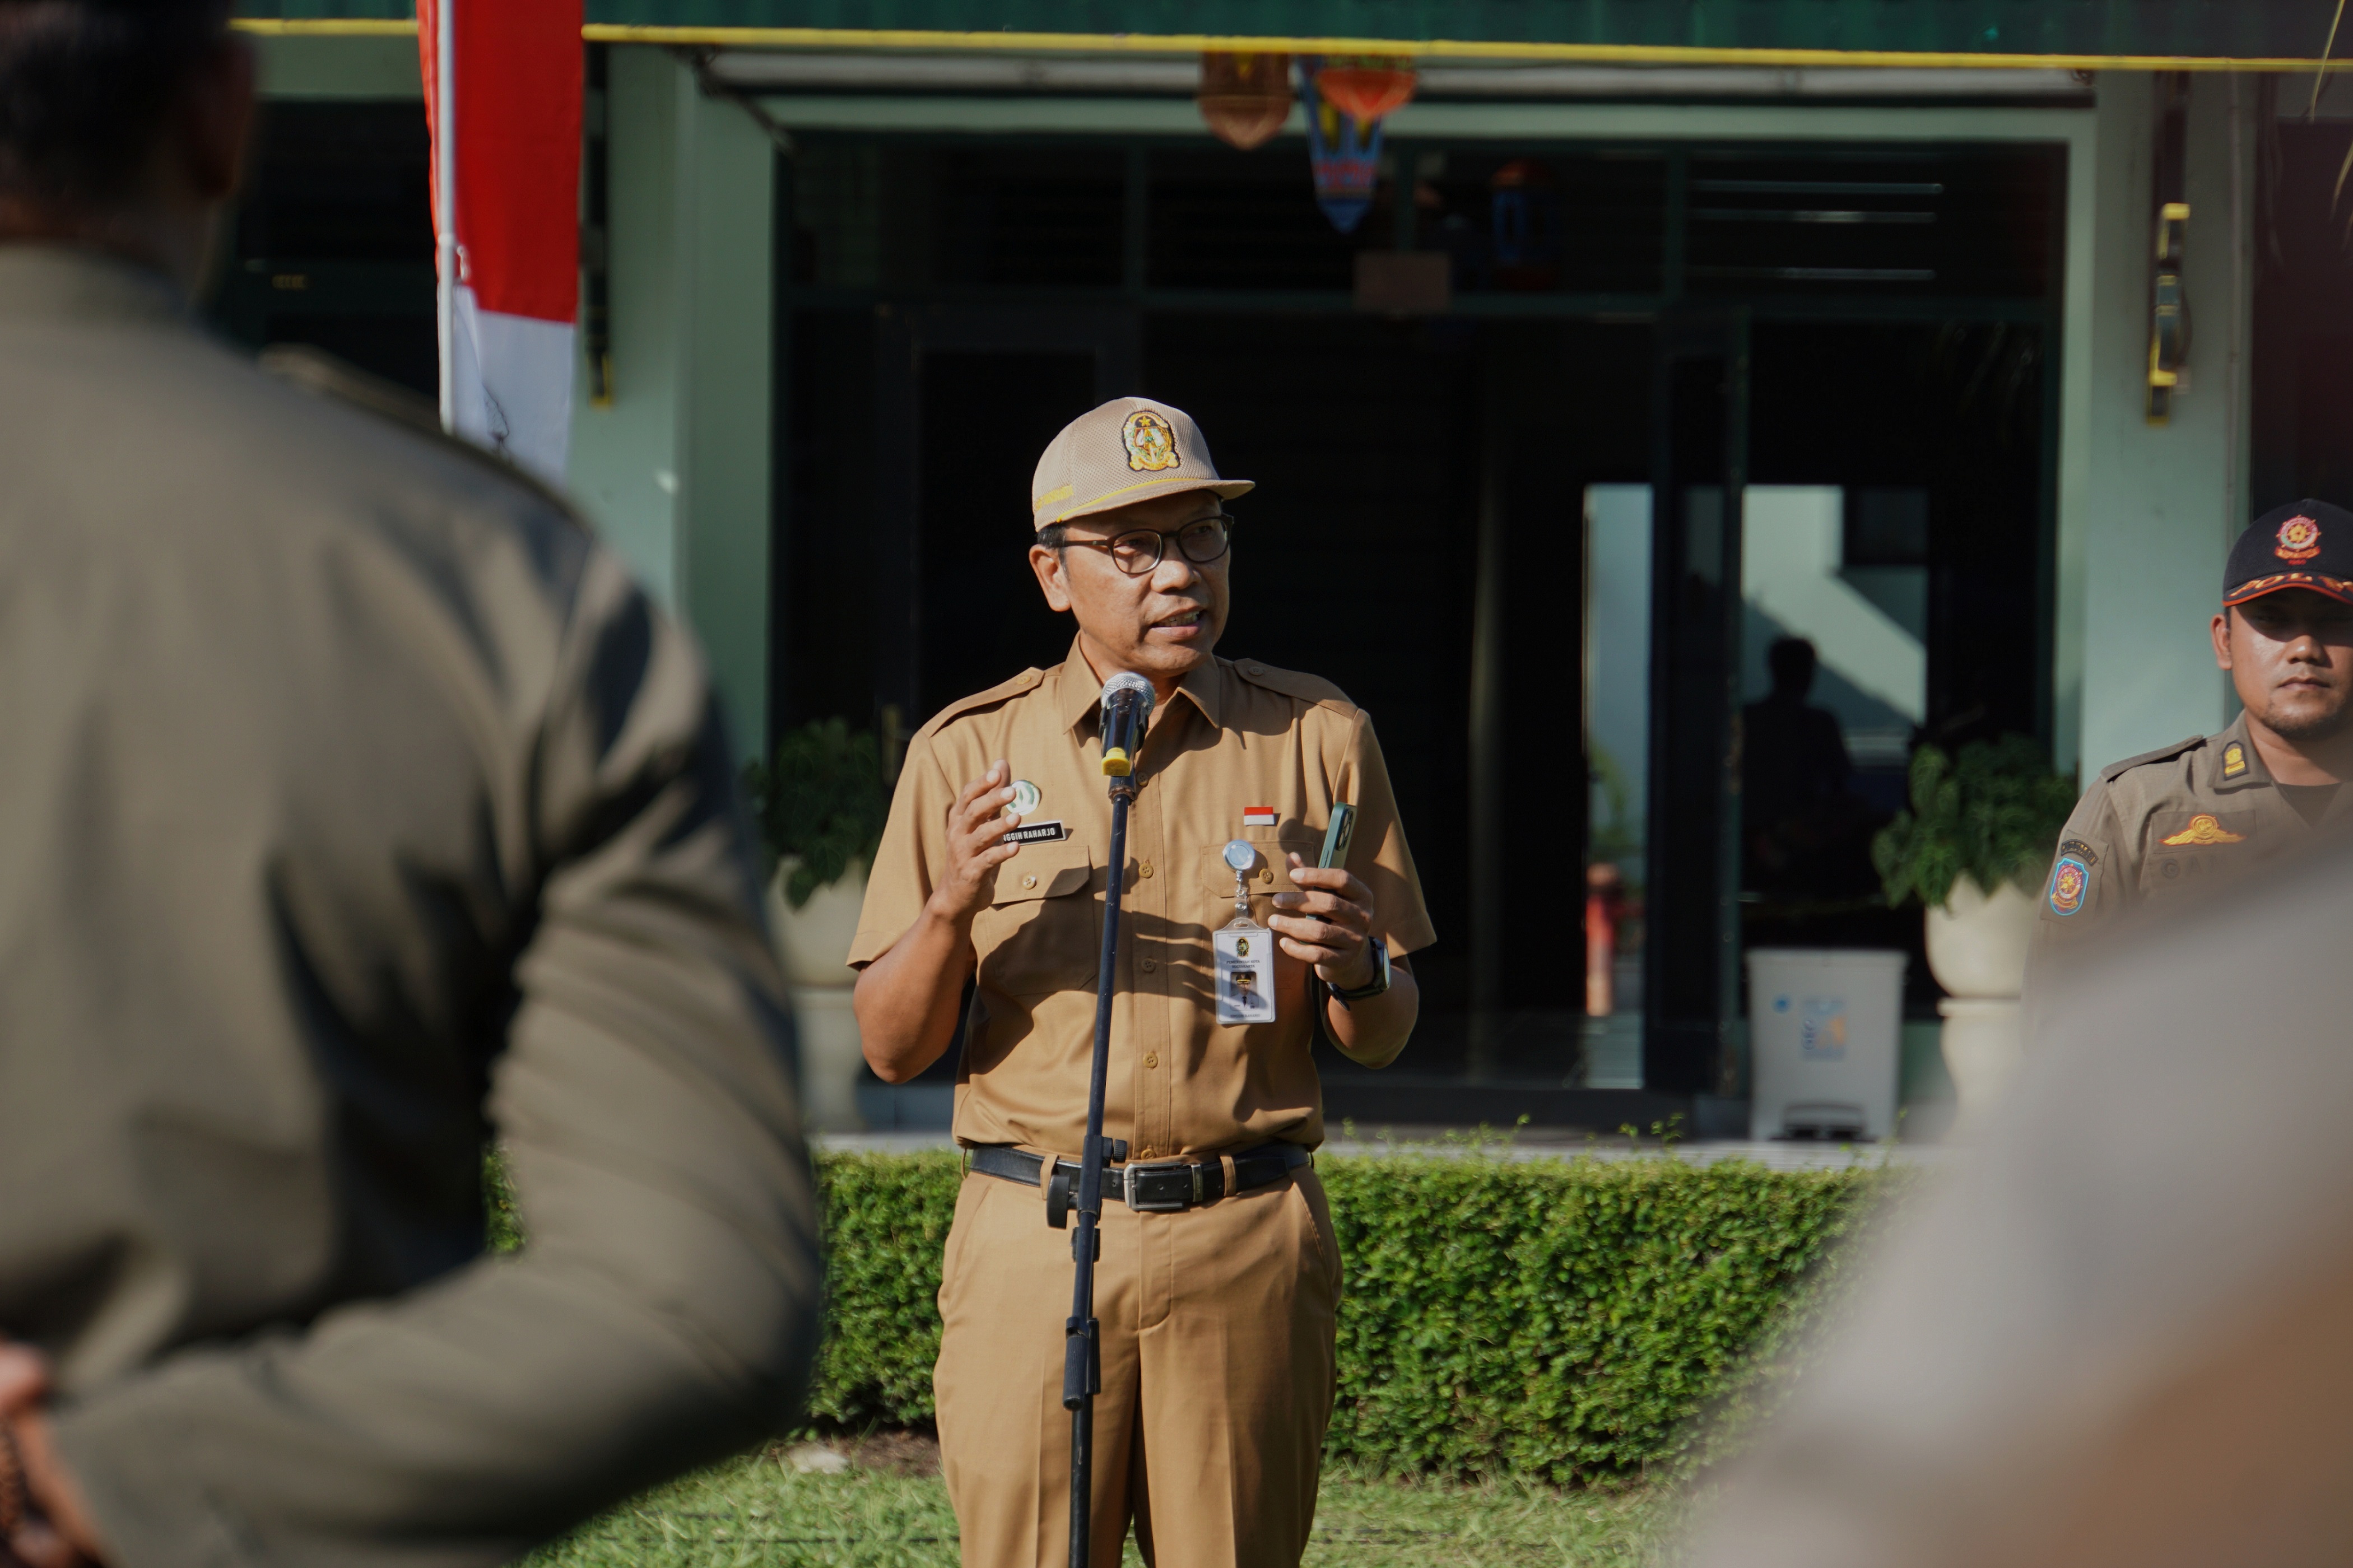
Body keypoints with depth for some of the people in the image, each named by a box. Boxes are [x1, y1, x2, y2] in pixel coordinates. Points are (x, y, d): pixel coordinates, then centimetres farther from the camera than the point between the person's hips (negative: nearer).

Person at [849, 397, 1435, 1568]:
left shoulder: (1319, 740, 8)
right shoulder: (967, 754, 6)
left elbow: (1382, 1042, 10)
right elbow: (892, 1050, 5)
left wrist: (1357, 969, -13)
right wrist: (951, 910, -14)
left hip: (1249, 1250, 0)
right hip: (1029, 1245, 0)